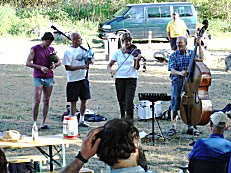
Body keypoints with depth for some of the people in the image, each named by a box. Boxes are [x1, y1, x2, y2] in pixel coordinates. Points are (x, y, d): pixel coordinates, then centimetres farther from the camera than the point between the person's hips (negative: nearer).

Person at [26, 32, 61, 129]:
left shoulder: (51, 50, 12)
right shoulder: (35, 49, -2)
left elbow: (59, 62, 18)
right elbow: (28, 63, -8)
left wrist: (55, 65, -5)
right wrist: (40, 67, -18)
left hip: (49, 78, 5)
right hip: (38, 78, -5)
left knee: (47, 101, 4)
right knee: (37, 101, -9)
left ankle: (43, 123, 9)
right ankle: (34, 123, -5)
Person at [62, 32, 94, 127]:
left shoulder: (83, 49, 8)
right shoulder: (68, 51, -12)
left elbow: (88, 60, 17)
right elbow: (67, 67, -16)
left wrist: (90, 60, -8)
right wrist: (81, 67, -22)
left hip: (84, 78, 6)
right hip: (73, 80, -6)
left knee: (84, 100, 11)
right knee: (73, 102, 0)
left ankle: (81, 120, 22)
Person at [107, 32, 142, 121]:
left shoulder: (134, 52, 0)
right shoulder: (118, 52, 6)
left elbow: (136, 68, -6)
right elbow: (109, 65, 8)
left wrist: (137, 60, -25)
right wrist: (110, 70, -13)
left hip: (131, 78, -3)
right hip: (119, 78, 3)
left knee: (129, 101, -15)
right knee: (121, 101, 10)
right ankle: (123, 118, 25)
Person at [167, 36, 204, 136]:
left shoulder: (191, 53, 9)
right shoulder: (174, 55, 5)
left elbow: (201, 59, -7)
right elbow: (172, 70, -4)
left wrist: (199, 46, -13)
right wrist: (180, 73, -25)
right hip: (177, 82, -1)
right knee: (175, 103, -7)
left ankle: (190, 127, 11)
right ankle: (173, 127, -1)